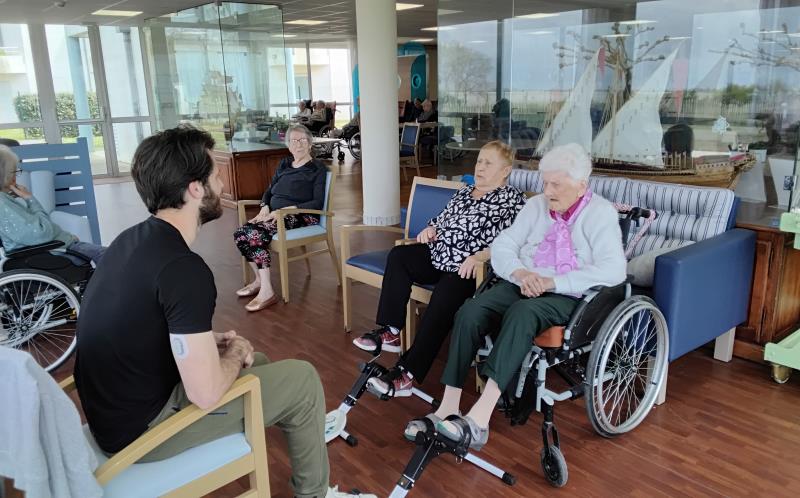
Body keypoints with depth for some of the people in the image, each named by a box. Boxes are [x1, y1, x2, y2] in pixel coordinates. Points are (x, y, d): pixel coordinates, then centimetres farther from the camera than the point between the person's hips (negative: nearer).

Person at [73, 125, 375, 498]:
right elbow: (206, 393, -28)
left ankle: (311, 427, 47)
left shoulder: (133, 239, 1)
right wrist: (234, 353, -8)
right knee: (302, 379, 0)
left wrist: (209, 341, 5)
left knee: (259, 363, 23)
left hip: (114, 408, 9)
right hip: (141, 427, -9)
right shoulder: (183, 269, -29)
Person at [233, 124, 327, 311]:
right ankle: (259, 280, -3)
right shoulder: (284, 165, 20)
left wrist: (285, 209, -19)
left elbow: (317, 203, -10)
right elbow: (269, 191, 21)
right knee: (241, 233, -19)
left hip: (301, 217, -7)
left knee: (257, 234, -30)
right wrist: (265, 208, -3)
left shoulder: (318, 169, 0)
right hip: (274, 213, 7)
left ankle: (267, 291, -25)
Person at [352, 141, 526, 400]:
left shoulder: (512, 199, -2)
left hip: (469, 269, -8)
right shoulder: (463, 192, 21)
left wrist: (479, 256, -26)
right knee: (398, 255, -9)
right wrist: (431, 229, 7)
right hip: (440, 255, 8)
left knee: (441, 304, -30)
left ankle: (408, 373, -28)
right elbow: (442, 219, 30)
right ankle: (390, 331, -12)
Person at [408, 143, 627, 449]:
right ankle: (447, 409, -26)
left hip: (568, 296, -5)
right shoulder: (536, 206, 13)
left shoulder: (601, 214, -3)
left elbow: (613, 270, -16)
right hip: (521, 285, 5)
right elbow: (502, 246, 9)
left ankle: (479, 419, -43)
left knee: (521, 314, -38)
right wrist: (520, 273, -13)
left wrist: (553, 282, -21)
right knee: (470, 312, -25)